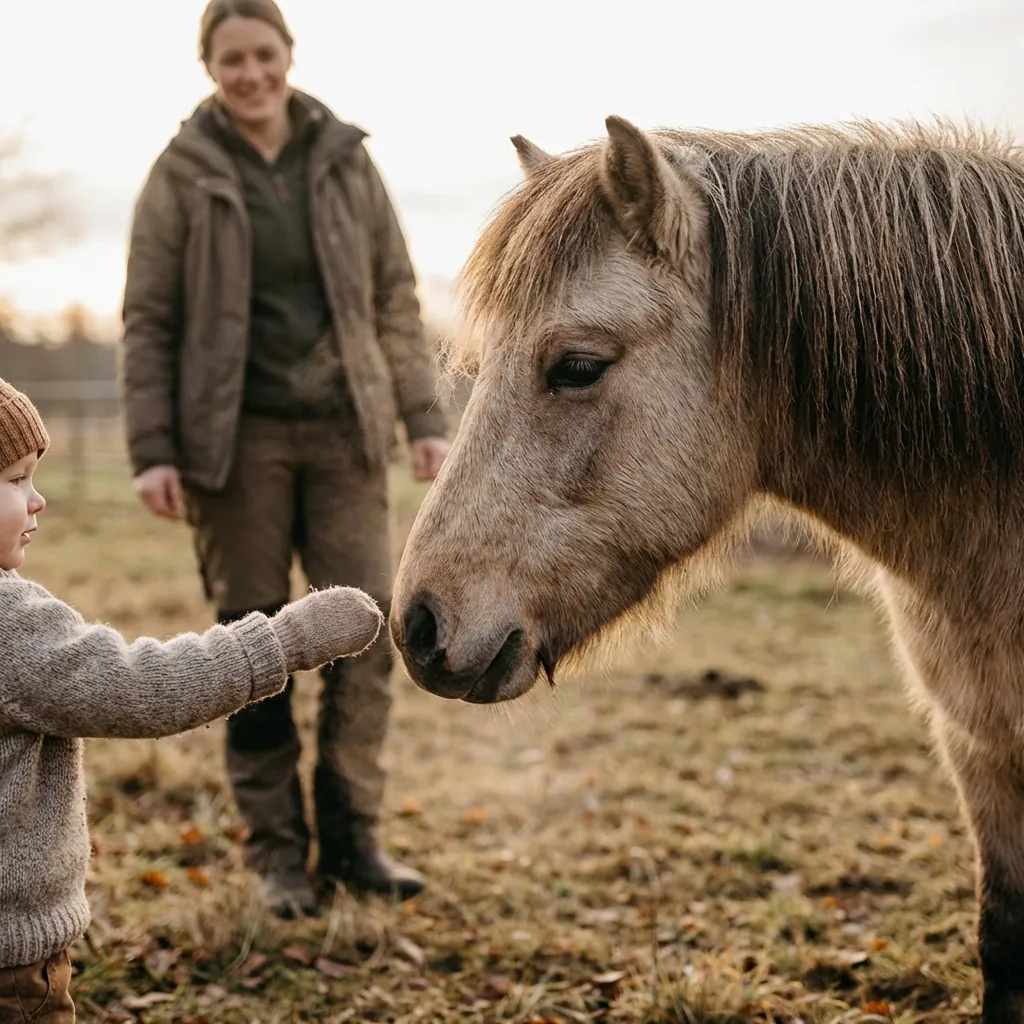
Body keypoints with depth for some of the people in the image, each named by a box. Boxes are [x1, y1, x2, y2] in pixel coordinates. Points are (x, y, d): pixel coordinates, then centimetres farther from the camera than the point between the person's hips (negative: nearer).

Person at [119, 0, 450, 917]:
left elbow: (397, 300, 10)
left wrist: (424, 418, 4)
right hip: (238, 438, -2)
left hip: (344, 431, 2)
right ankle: (276, 849, 16)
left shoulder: (346, 160, 8)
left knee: (367, 632, -1)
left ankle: (352, 836, 14)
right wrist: (152, 449, -8)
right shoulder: (182, 174, 1)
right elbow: (147, 323, 0)